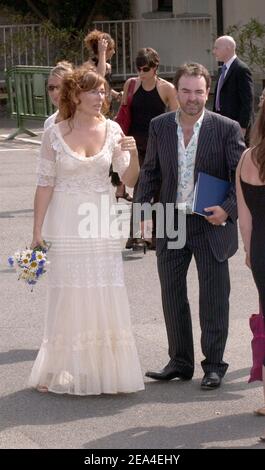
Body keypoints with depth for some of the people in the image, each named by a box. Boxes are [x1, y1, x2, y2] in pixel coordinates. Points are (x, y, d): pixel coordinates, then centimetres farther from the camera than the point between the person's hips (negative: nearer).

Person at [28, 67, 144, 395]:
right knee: (68, 296, 2)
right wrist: (37, 231, -3)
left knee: (106, 295, 3)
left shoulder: (111, 130, 2)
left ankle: (105, 369, 13)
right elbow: (45, 184, -2)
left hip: (101, 222, 2)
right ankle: (63, 371, 13)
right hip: (66, 225, -2)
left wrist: (133, 154, -18)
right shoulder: (55, 135, -4)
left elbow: (129, 180, 2)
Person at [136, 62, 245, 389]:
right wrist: (141, 208, 1)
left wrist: (228, 209, -19)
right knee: (172, 295, 10)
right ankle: (180, 361, 23)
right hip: (171, 224, 3)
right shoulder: (159, 126, 2)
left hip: (211, 224, -3)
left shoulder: (226, 128, -8)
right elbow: (150, 172, 11)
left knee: (214, 299, 4)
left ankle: (214, 365, 16)